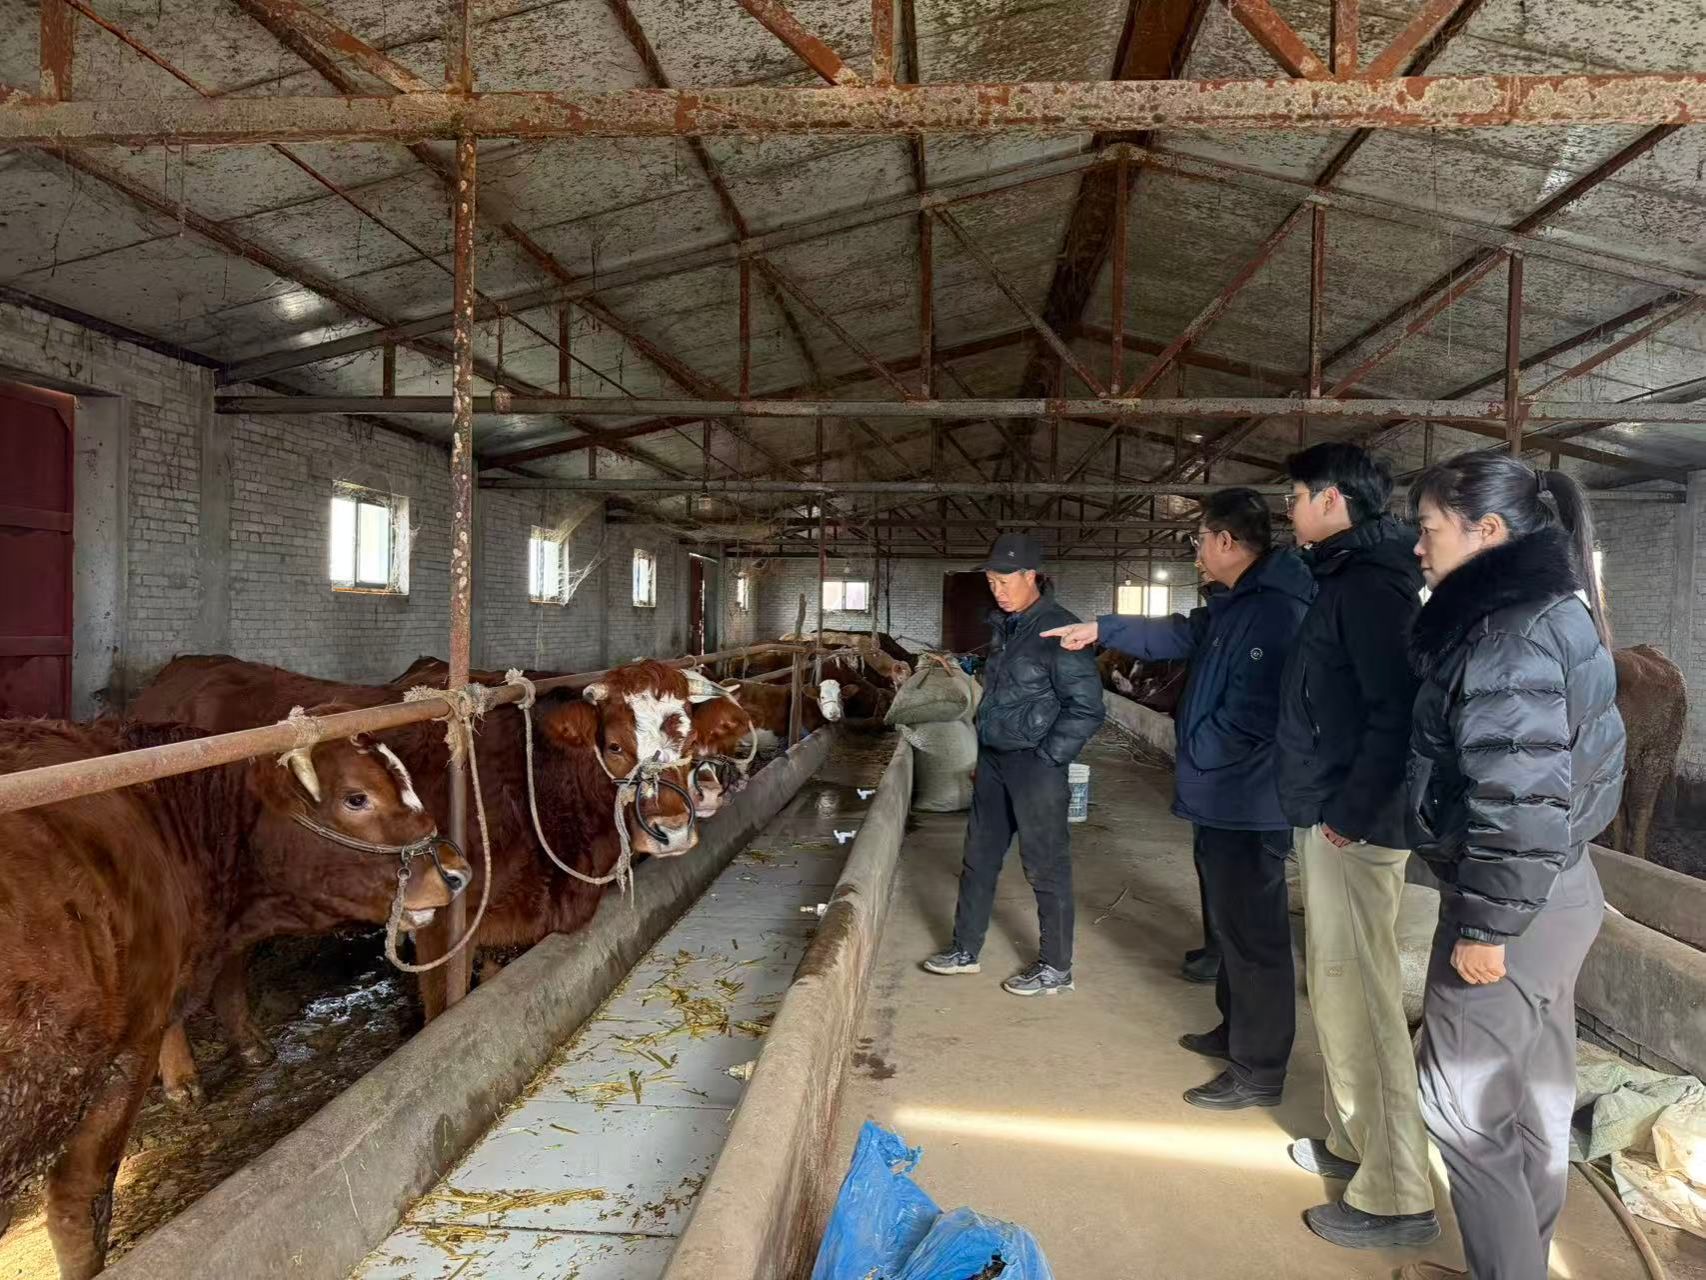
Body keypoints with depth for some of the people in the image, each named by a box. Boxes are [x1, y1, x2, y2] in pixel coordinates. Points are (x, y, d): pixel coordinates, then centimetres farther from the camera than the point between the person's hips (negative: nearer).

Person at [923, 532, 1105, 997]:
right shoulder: (1002, 625, 9)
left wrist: (1046, 758, -14)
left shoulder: (1057, 629, -16)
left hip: (1035, 765, -8)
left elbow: (1087, 708, -16)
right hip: (994, 760, 8)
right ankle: (965, 949, 30)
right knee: (978, 858, 16)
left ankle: (1056, 968, 18)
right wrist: (983, 757, 18)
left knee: (1046, 869, 4)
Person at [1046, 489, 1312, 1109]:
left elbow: (1250, 713, -26)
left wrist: (1194, 752, -11)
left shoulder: (1274, 608, -22)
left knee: (1252, 932, 0)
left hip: (1246, 803, -10)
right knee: (1234, 922, 21)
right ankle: (1237, 1030, 37)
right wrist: (1100, 628, 28)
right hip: (1223, 797, 11)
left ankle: (1258, 1071, 12)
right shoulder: (1236, 603, 11)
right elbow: (1178, 634, 27)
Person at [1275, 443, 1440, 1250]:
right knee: (1338, 988, 18)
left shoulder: (1370, 584, -16)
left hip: (1352, 826, -10)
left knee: (1359, 998, -3)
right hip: (1328, 816, 10)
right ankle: (1353, 1142, 32)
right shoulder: (1345, 579, 15)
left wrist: (1351, 812, -21)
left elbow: (1396, 714, -24)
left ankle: (1396, 1196, 8)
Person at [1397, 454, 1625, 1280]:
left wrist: (1484, 923, -20)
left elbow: (1521, 794, -26)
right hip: (1557, 891, 10)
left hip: (1515, 903, -10)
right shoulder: (1547, 612, 10)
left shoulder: (1510, 631, -21)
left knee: (1460, 1101, 4)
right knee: (1532, 1096, 19)